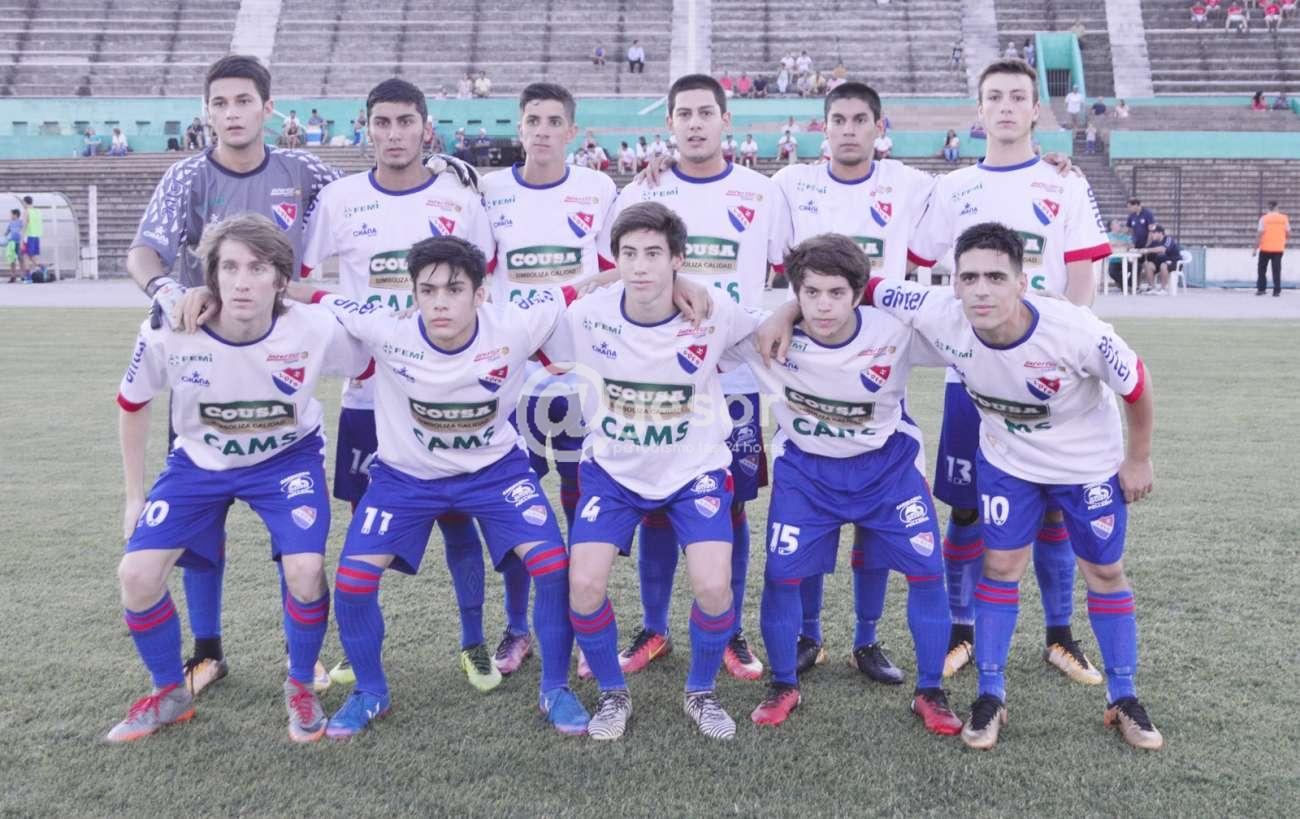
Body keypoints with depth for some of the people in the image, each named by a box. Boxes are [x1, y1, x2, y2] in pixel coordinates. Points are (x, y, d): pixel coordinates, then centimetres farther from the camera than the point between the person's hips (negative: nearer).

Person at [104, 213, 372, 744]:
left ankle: (300, 688, 9)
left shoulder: (317, 330, -28)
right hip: (200, 461, 2)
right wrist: (134, 496, 3)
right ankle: (170, 693, 18)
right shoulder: (168, 334, -24)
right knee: (137, 573, -10)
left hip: (287, 457, -1)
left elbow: (368, 373, -5)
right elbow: (132, 405, -4)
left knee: (305, 569, -22)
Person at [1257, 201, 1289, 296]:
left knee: (1261, 269, 11)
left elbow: (1259, 234, -11)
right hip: (1279, 249, 2)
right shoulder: (1284, 218, 0)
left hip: (1265, 248, -2)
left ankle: (1261, 289, 9)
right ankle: (1277, 291, 1)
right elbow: (1288, 234, 3)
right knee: (1276, 270, 4)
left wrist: (1255, 248, -6)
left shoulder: (1264, 218, -7)